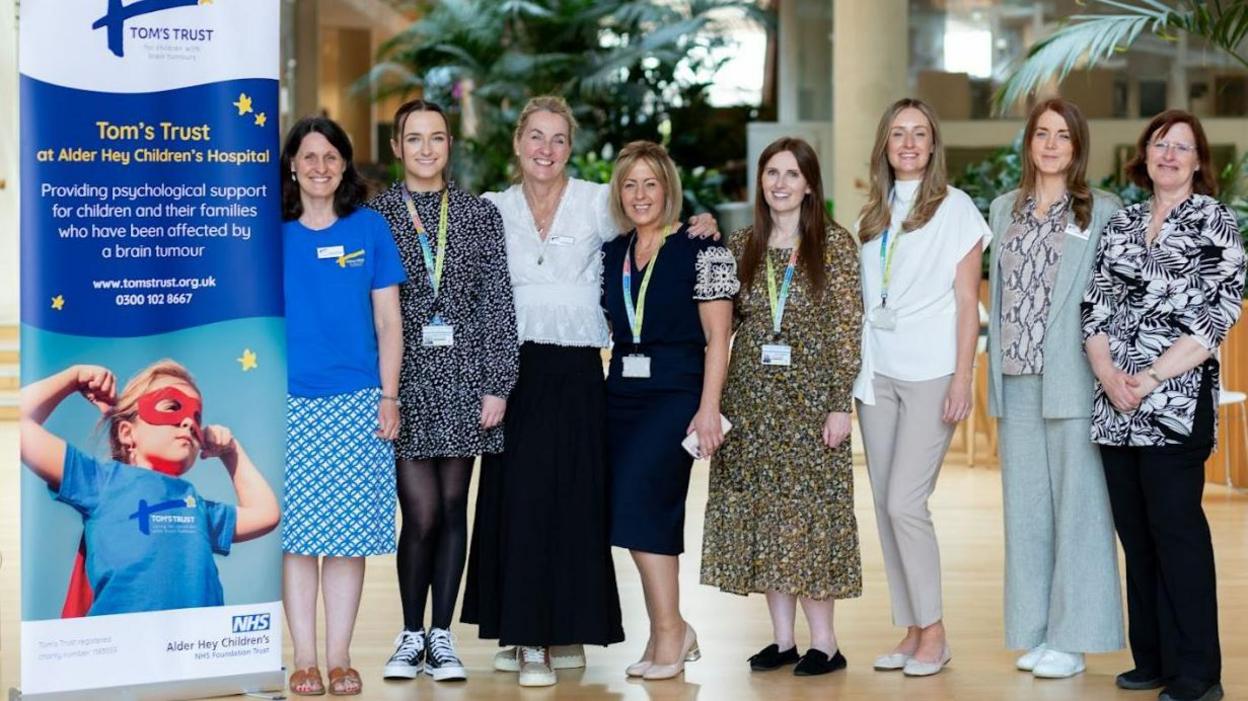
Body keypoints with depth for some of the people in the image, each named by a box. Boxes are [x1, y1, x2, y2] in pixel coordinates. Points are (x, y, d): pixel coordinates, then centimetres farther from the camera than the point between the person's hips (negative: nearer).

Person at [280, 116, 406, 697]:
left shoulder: (369, 227, 5)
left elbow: (388, 322, 7)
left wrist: (389, 397, 1)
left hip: (356, 403, 0)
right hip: (288, 403, 0)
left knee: (348, 533, 2)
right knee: (296, 532, 1)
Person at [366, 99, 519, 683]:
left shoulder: (480, 214, 7)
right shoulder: (375, 214, 2)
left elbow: (497, 302, 4)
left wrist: (497, 385, -2)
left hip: (463, 376, 2)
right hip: (405, 377, -2)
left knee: (453, 508, 6)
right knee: (422, 513, -5)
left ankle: (441, 636, 16)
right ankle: (411, 634, 12)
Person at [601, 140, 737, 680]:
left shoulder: (700, 250, -4)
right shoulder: (610, 254, 13)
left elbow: (717, 337, -7)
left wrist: (708, 408, -14)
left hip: (676, 393, -6)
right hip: (621, 394, 6)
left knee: (638, 498, -18)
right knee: (648, 512, 6)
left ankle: (670, 630, -8)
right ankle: (666, 637, 16)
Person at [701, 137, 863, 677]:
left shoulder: (834, 243, -2)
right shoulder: (741, 247, 9)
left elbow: (847, 328, -5)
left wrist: (841, 404, -11)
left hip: (809, 397, -4)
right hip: (752, 399, 4)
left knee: (809, 510, -3)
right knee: (761, 513, 4)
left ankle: (824, 642, 5)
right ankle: (783, 638, 12)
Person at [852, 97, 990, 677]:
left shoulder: (955, 207, 0)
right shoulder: (871, 215, 14)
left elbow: (967, 300, -4)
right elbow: (862, 300, 15)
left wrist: (962, 378, -10)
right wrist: (854, 368, 6)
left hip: (930, 373, -5)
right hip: (877, 372, 5)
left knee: (905, 502, -11)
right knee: (885, 504, 4)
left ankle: (933, 633, 1)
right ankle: (910, 631, 13)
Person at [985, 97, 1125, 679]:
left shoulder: (1103, 212, 0)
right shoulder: (1004, 210, 14)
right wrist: (995, 370, 12)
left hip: (1073, 379, -5)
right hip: (1016, 378, 5)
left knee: (1076, 504, -2)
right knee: (1024, 505, 8)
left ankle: (1071, 637, 5)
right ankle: (1033, 632, 16)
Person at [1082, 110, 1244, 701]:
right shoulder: (1121, 225, 15)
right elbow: (1095, 307, 10)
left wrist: (1150, 378, -13)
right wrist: (1109, 375, -7)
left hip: (1178, 401, -5)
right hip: (1115, 404, 5)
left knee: (1176, 529, -6)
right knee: (1134, 531, 8)